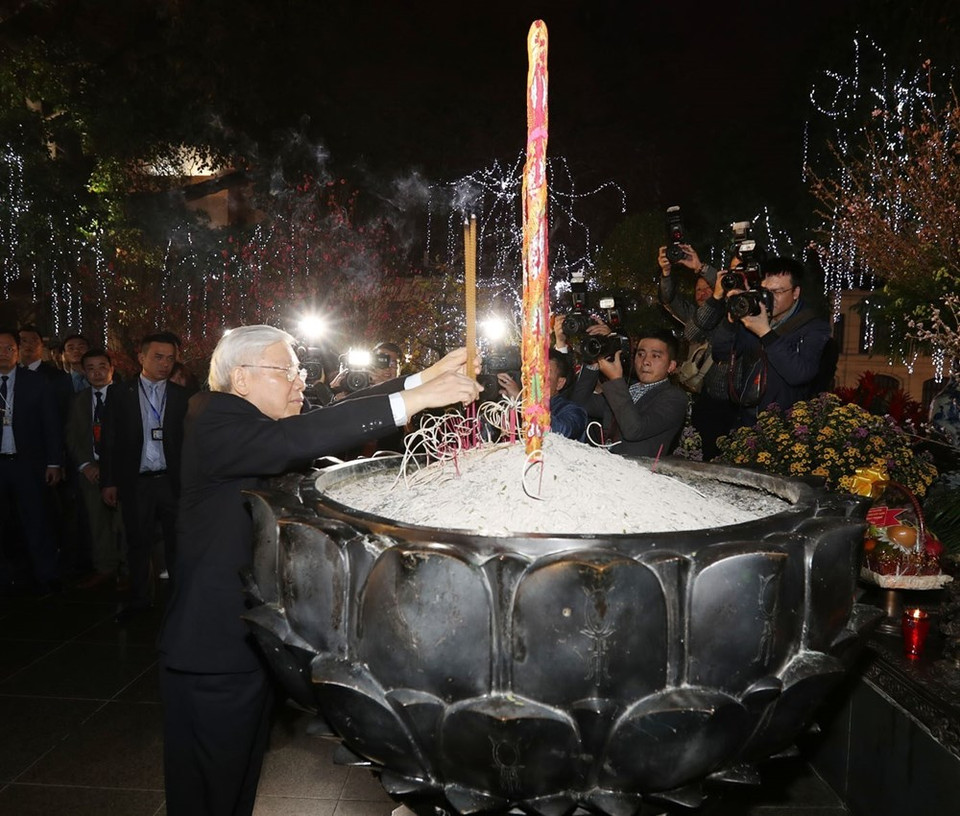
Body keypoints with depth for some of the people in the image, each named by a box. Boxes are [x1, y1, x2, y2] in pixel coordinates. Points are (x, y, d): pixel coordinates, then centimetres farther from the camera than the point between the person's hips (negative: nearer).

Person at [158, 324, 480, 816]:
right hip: (214, 651, -9)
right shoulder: (215, 421, -19)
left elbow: (334, 418, 0)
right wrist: (410, 401, -38)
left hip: (252, 641, 9)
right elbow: (295, 441, -36)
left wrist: (425, 378, -10)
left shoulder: (262, 424, 9)